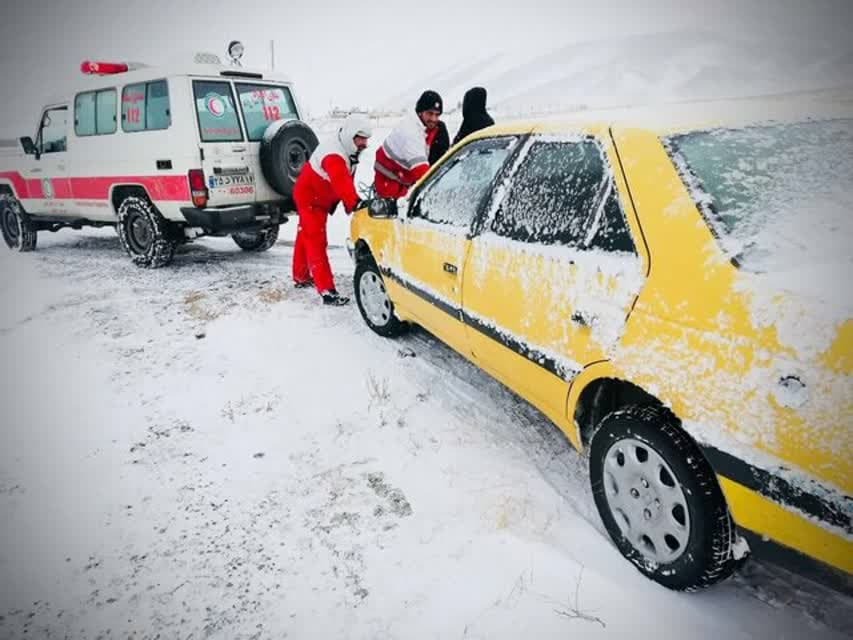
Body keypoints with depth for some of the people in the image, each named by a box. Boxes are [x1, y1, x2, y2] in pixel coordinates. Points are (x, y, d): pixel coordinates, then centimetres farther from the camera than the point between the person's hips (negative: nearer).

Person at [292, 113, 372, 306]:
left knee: (306, 238, 23)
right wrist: (356, 203, -64)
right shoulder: (333, 155, -34)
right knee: (316, 242, -13)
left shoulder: (348, 151, -3)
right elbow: (341, 183, -51)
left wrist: (350, 205, 1)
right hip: (309, 198, -10)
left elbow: (346, 181, 5)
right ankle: (327, 292, -17)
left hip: (320, 199, 10)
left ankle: (301, 278, 40)